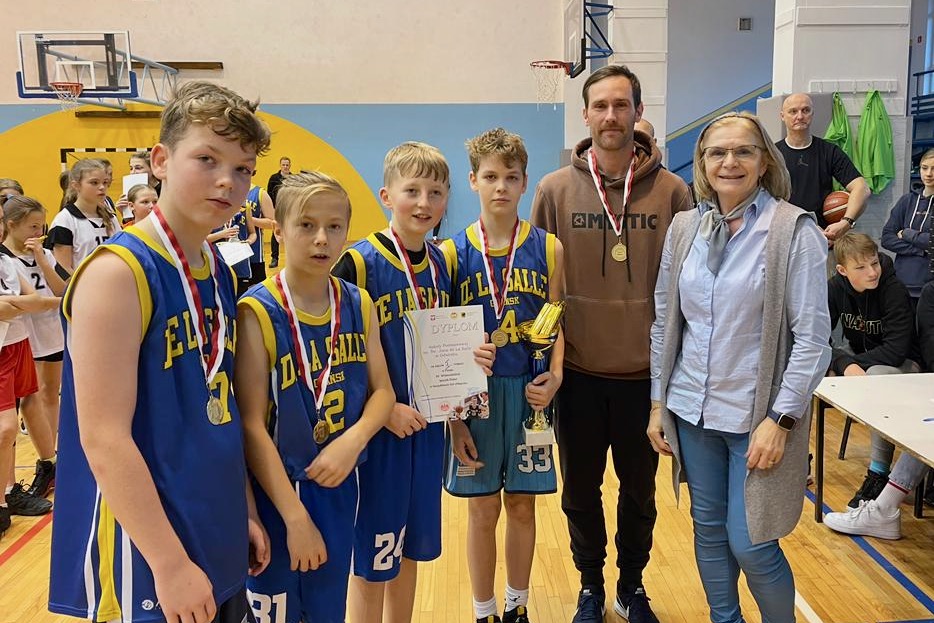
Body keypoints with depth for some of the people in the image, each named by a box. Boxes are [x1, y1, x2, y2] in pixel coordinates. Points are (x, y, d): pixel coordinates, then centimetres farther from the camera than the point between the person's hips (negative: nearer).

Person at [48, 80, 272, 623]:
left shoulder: (221, 274, 5)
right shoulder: (118, 272, -17)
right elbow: (104, 439, -20)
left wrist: (245, 512, 11)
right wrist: (171, 563, -18)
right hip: (144, 561, -7)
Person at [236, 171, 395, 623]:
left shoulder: (359, 305, -1)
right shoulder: (257, 312, -16)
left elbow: (382, 389, 3)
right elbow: (251, 425, -17)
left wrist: (353, 440, -17)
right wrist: (295, 517, -16)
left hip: (339, 486, 5)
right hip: (277, 490, -4)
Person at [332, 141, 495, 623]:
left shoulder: (440, 262, 5)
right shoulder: (359, 263, -14)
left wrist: (468, 356, -4)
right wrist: (384, 409, -19)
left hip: (427, 424, 6)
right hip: (377, 427, -6)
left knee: (411, 549, 20)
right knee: (371, 560, 8)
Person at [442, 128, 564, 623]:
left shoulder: (548, 248, 0)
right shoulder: (453, 252, -3)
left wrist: (554, 376, -14)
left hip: (529, 392, 1)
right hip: (475, 394, -1)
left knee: (522, 504, 14)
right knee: (482, 508, 10)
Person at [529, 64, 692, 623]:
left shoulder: (672, 191, -3)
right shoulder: (555, 190, -2)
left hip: (645, 373, 0)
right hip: (578, 373, 0)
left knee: (640, 490, 17)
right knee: (581, 490, 15)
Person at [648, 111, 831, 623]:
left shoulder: (795, 230, -9)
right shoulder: (684, 226, 3)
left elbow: (812, 336, -11)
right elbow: (663, 321, 7)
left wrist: (781, 419, -15)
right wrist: (659, 403, 7)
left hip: (757, 413, -4)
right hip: (692, 408, 4)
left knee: (750, 543, 1)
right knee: (708, 527, 15)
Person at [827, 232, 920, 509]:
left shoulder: (894, 291, -22)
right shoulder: (835, 287, -11)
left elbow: (897, 349, -25)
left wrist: (854, 362, -29)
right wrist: (844, 364, -32)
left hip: (901, 363, -5)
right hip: (858, 355, 5)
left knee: (878, 375, -40)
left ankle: (878, 473, -29)